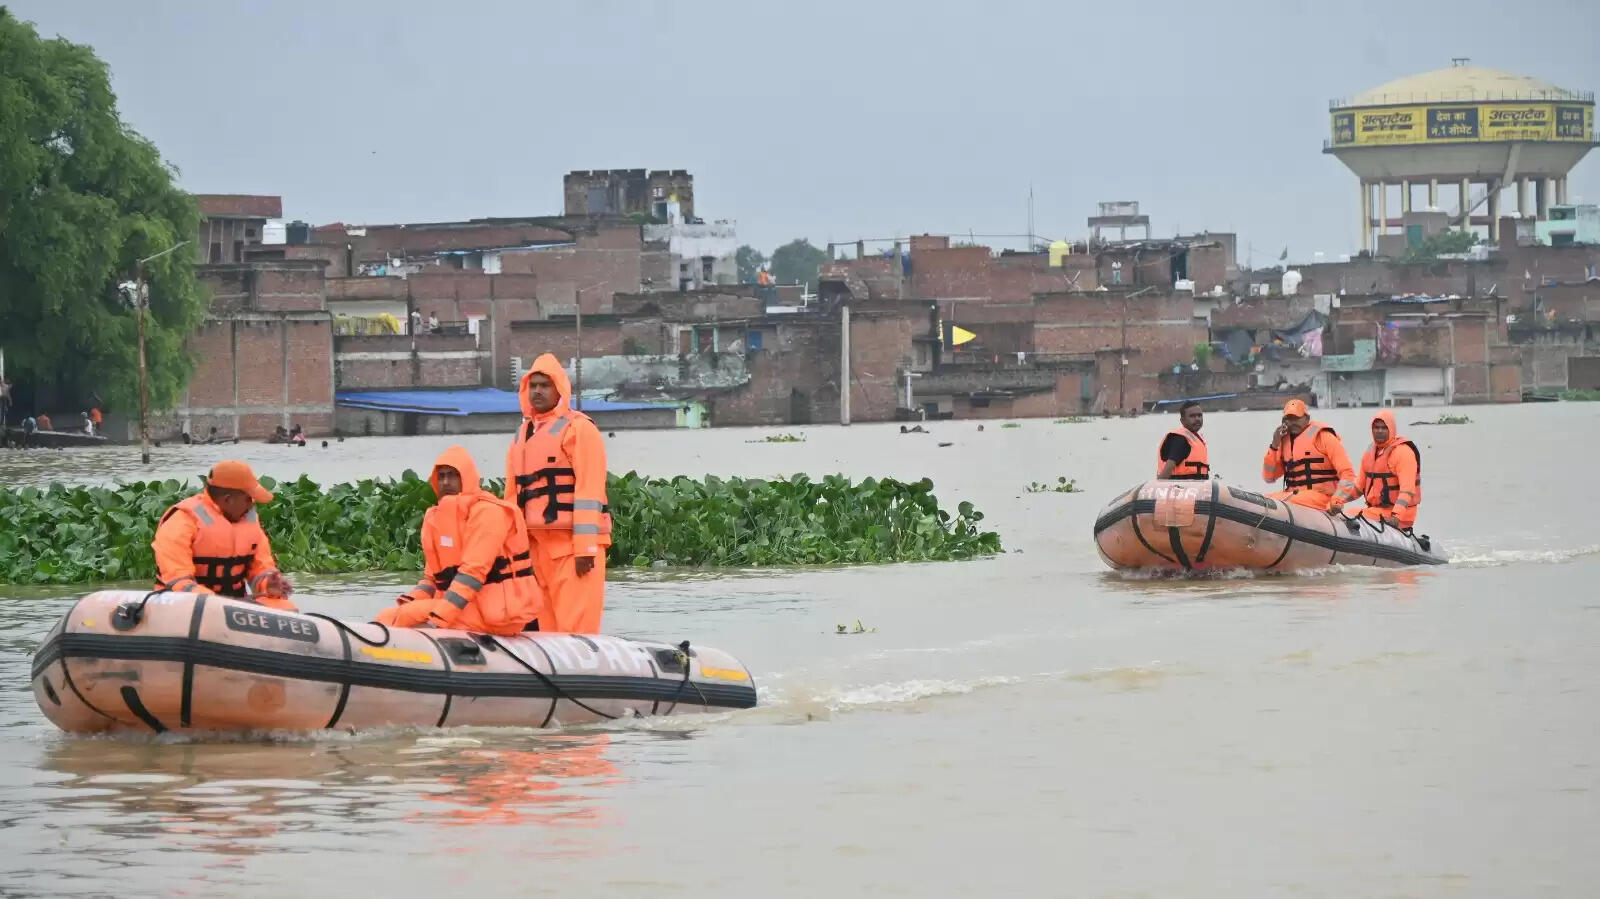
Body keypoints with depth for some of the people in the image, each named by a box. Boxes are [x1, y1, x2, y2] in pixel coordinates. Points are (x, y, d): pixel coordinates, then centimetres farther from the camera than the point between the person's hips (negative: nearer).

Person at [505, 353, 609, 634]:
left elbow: (588, 490, -12)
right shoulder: (523, 434, 20)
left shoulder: (579, 428, -4)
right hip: (538, 543, 8)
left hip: (573, 542, -8)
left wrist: (586, 547, -18)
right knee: (548, 624, 8)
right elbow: (512, 494, 22)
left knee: (575, 624, -13)